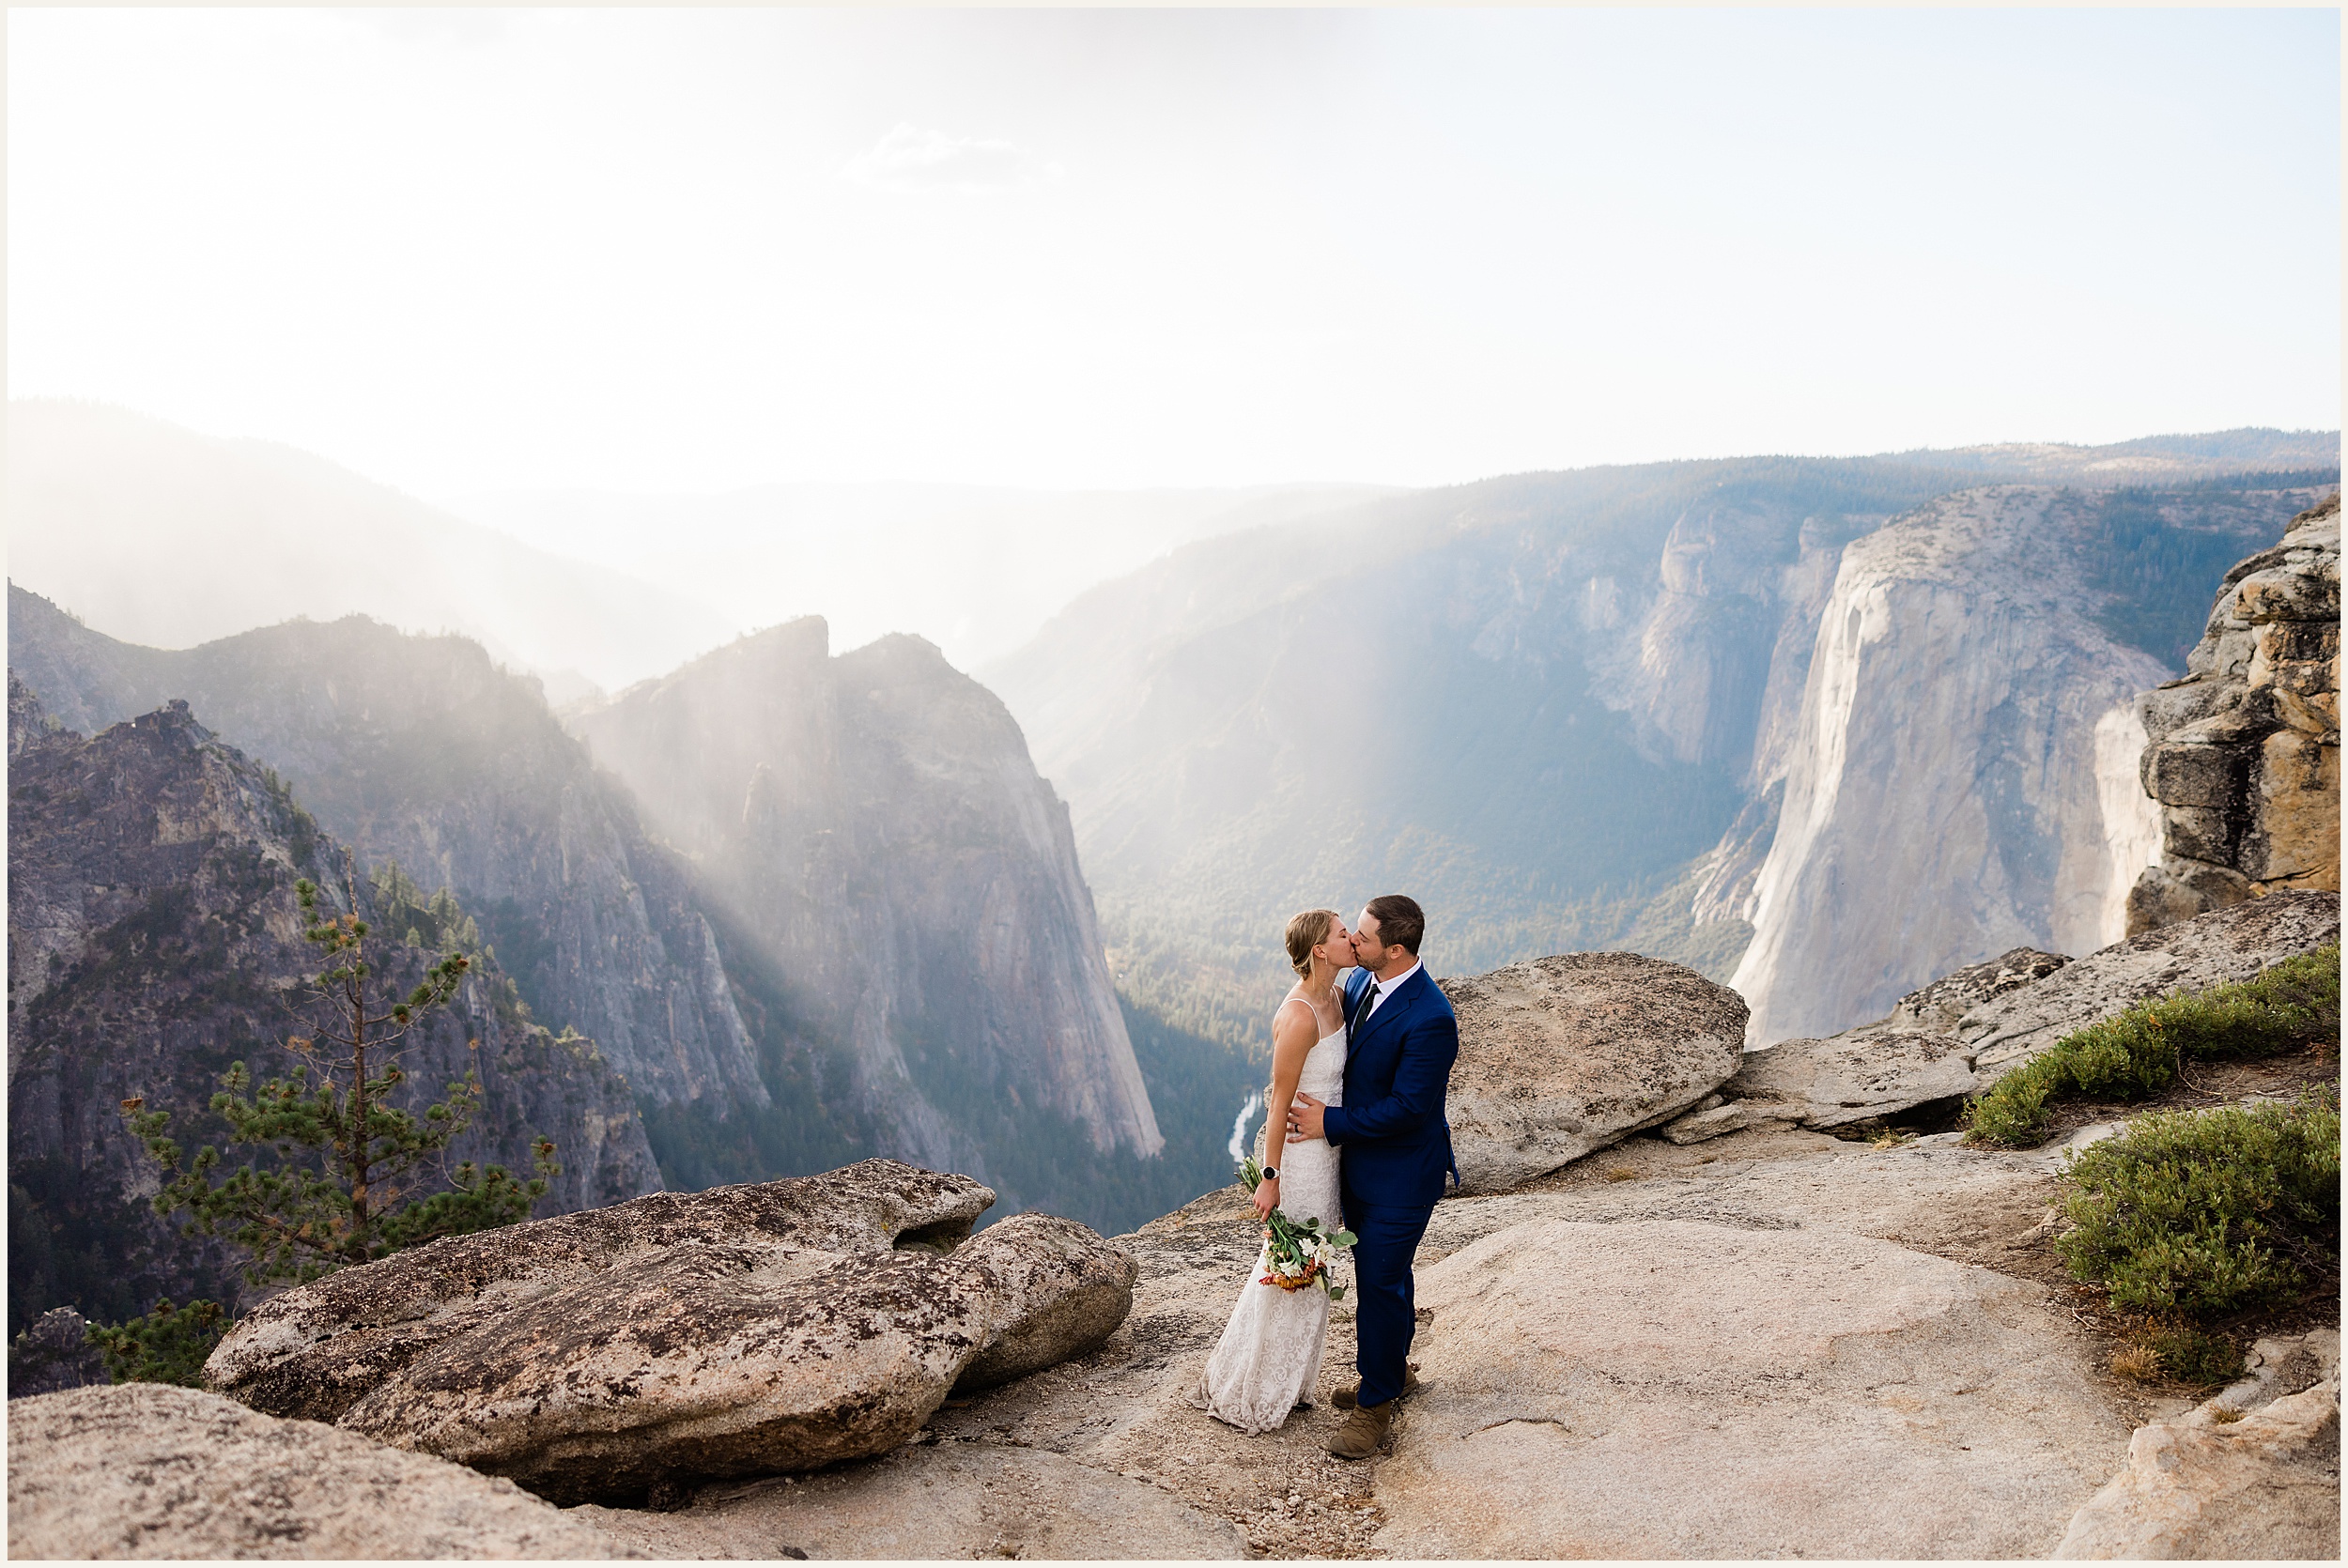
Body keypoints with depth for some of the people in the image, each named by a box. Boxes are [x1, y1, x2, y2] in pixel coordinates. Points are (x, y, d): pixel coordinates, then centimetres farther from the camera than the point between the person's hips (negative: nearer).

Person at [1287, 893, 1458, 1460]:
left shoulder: (1430, 1019, -29)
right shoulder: (1358, 982, -3)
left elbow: (1407, 1108, -26)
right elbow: (1336, 1057, 11)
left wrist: (1330, 1123, -19)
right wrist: (1307, 1102, -4)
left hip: (1401, 1175, -8)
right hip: (1358, 1161, 8)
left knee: (1380, 1284, 3)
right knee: (1380, 1273, 23)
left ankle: (1375, 1405, 21)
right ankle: (1393, 1370, 43)